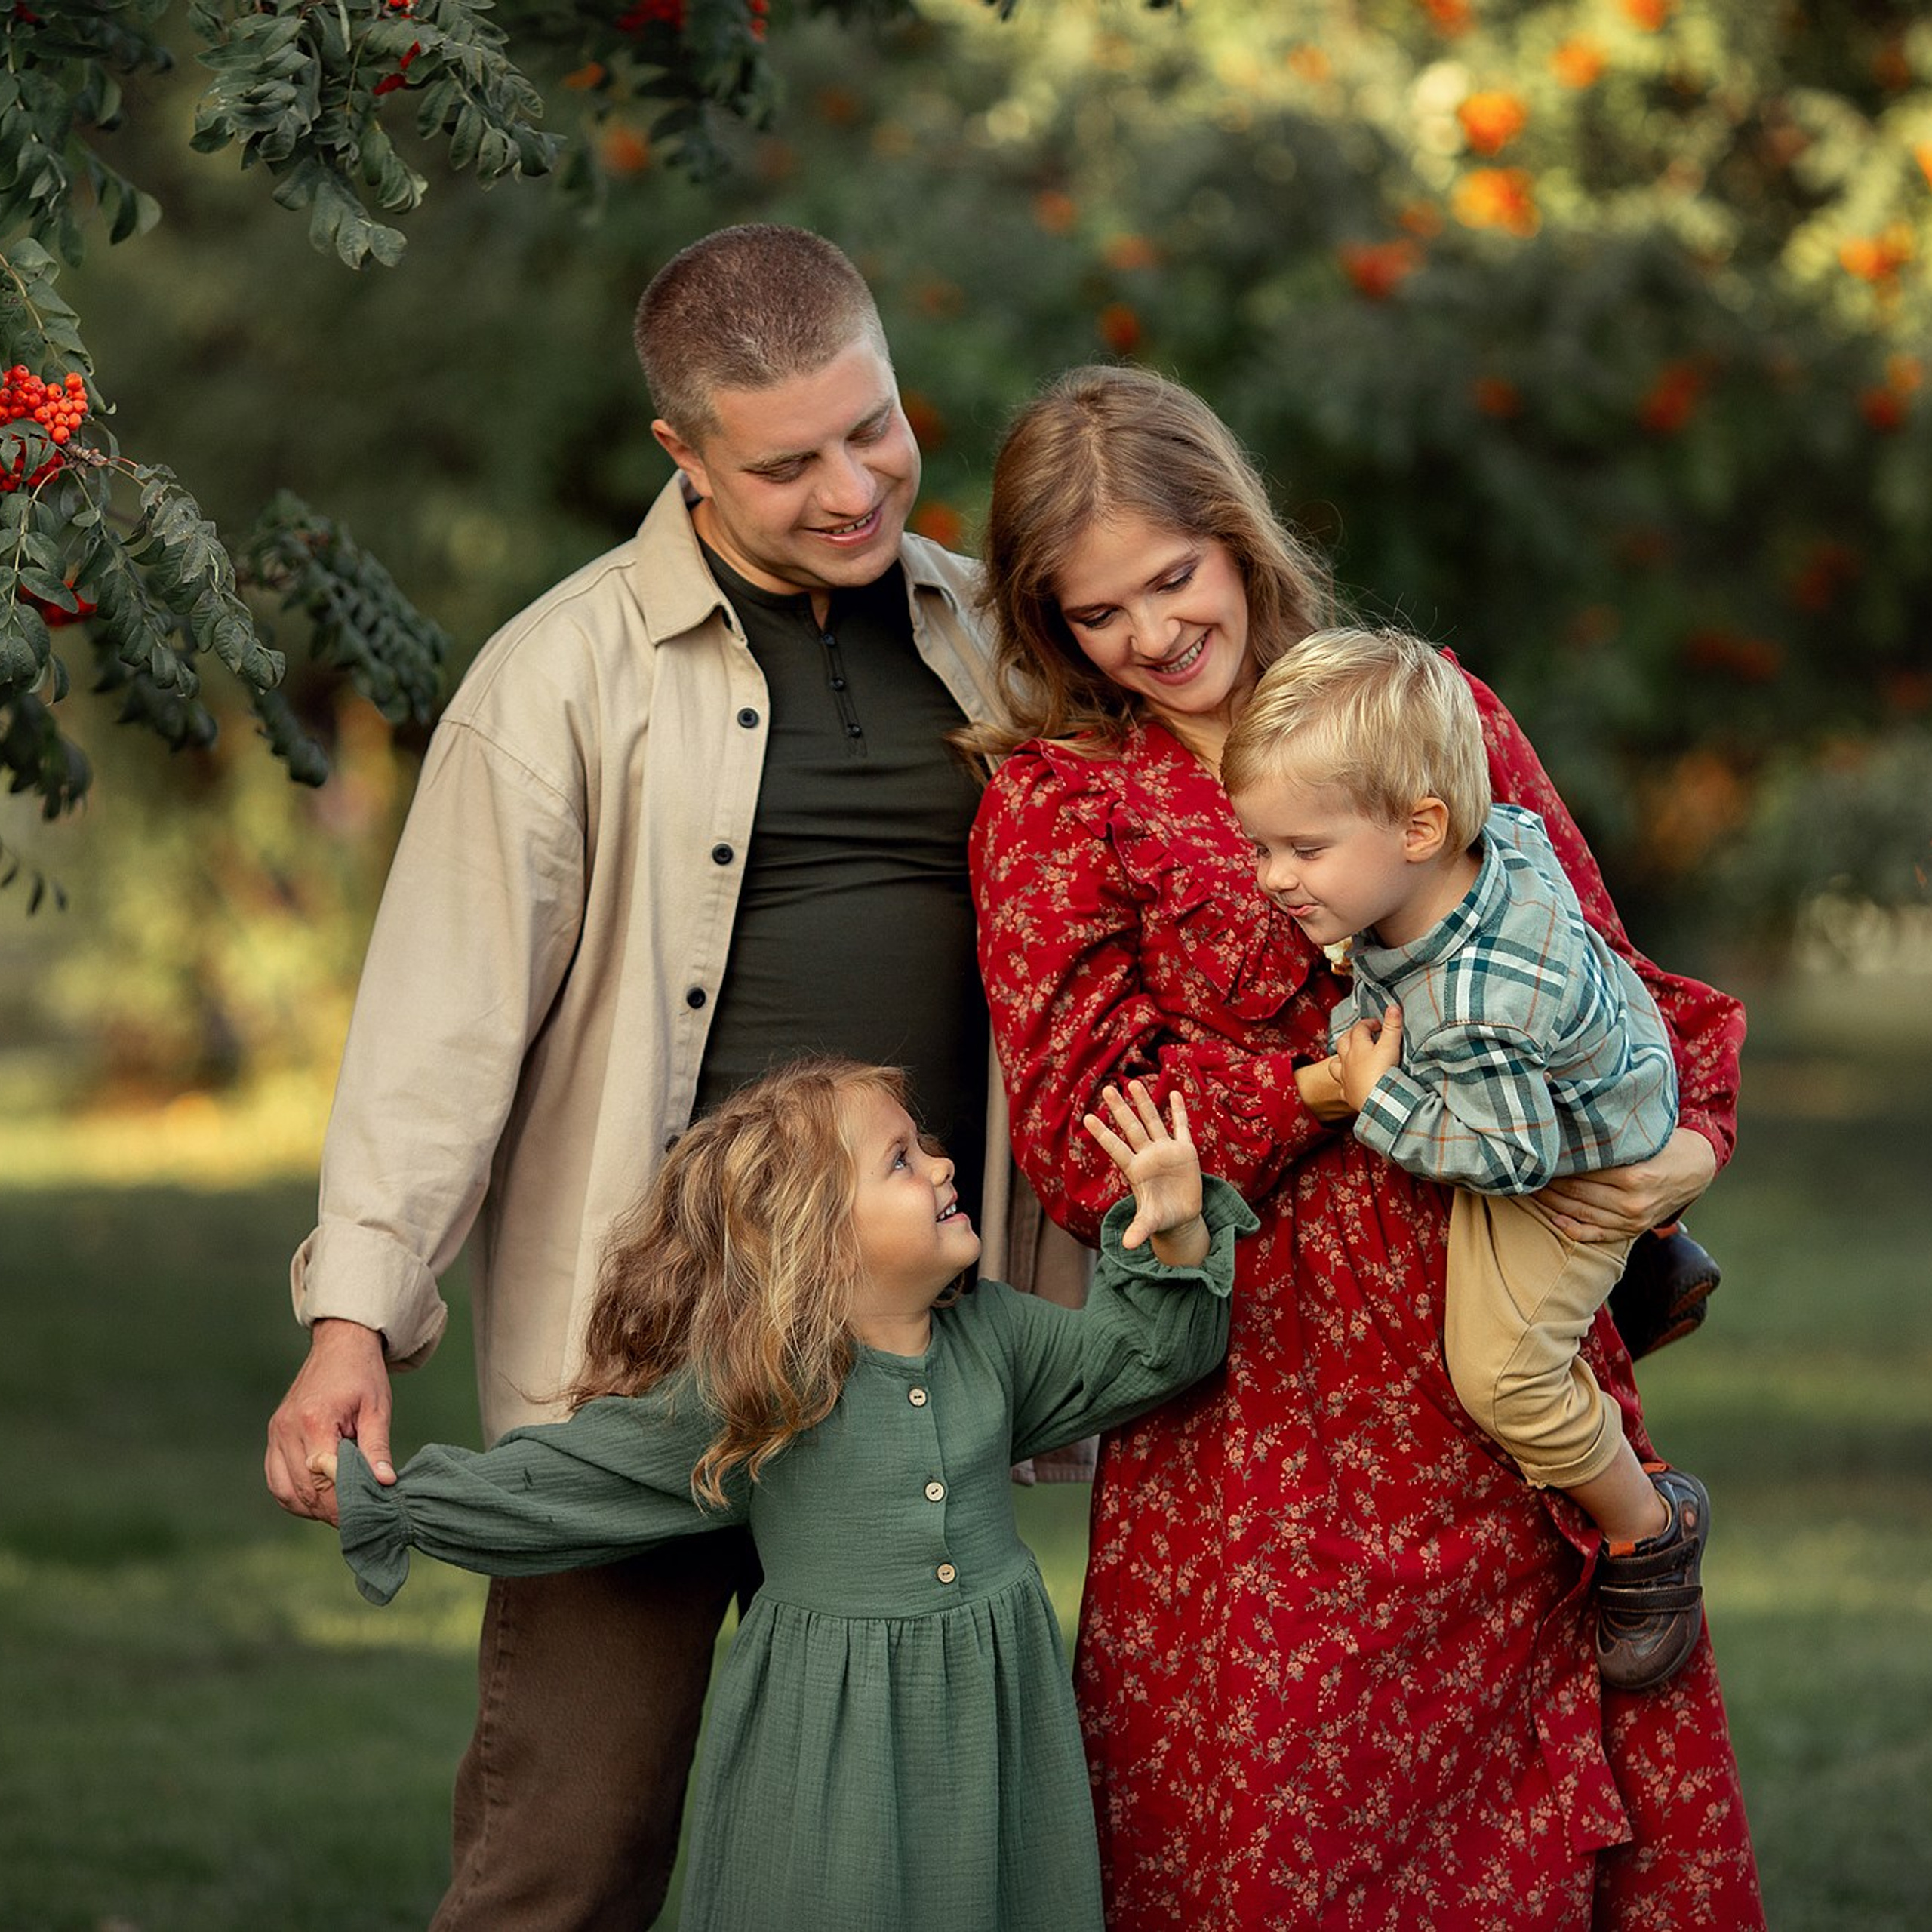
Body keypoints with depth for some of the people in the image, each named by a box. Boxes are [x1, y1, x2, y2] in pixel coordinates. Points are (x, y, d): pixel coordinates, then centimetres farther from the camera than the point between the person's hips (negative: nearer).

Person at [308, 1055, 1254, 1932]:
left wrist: (1177, 1239, -4)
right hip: (830, 1750, -4)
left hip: (995, 1713, 4)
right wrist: (376, 1498, -3)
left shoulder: (994, 1337, 2)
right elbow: (546, 1481, -5)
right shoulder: (738, 1393, -11)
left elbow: (1132, 1354, 13)